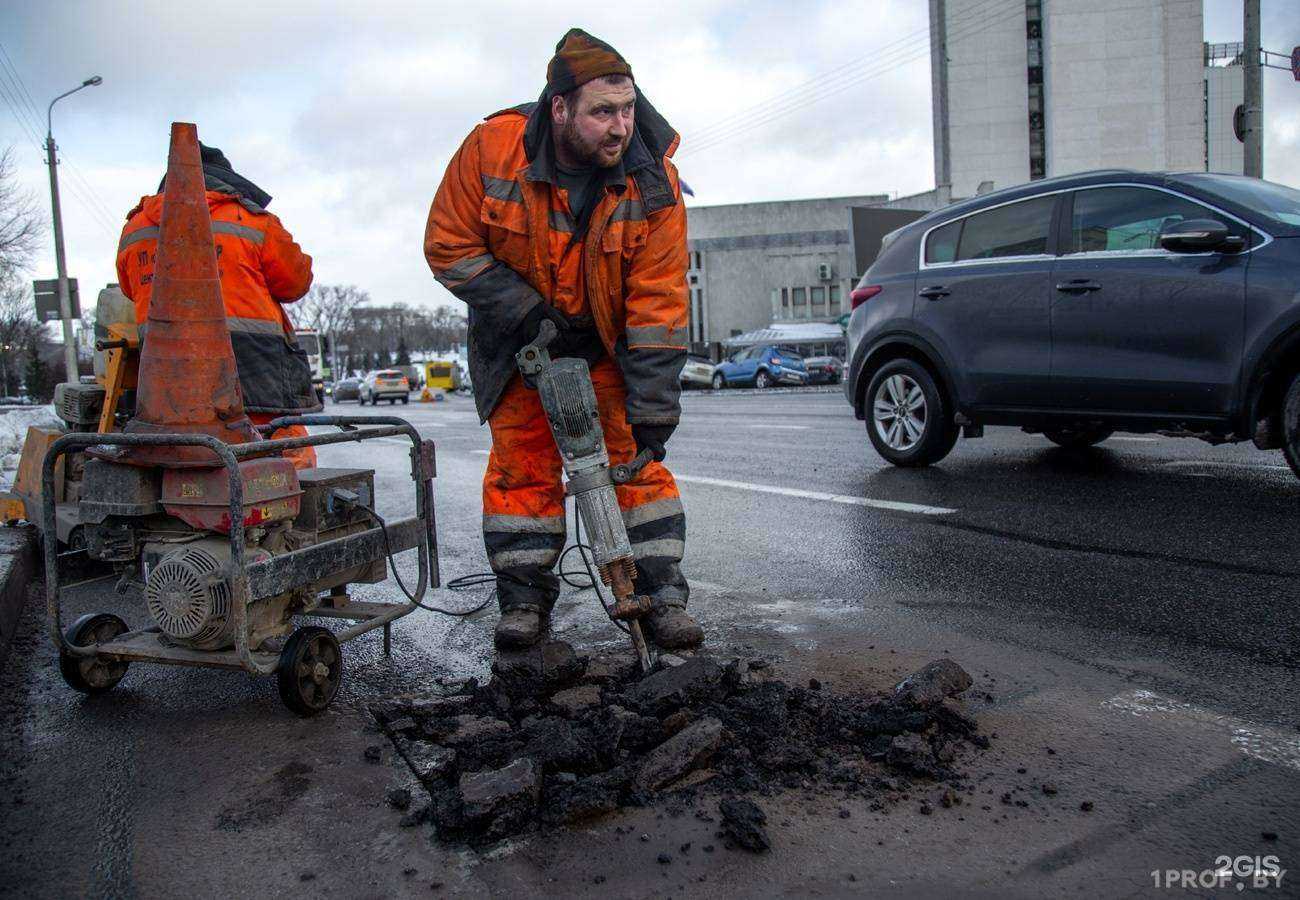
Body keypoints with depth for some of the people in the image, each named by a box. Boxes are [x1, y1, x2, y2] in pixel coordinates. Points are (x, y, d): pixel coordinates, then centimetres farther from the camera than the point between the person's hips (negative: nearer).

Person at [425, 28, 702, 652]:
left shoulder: (652, 183, -21)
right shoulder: (492, 147, -20)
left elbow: (658, 301, -21)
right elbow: (448, 245, -11)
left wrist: (650, 408, -25)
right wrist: (523, 310, -20)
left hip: (609, 342, 0)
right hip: (517, 342, 1)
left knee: (635, 456, -6)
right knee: (521, 460, 1)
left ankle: (661, 595, 2)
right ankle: (524, 599, 12)